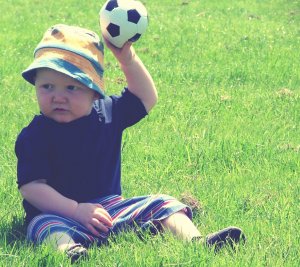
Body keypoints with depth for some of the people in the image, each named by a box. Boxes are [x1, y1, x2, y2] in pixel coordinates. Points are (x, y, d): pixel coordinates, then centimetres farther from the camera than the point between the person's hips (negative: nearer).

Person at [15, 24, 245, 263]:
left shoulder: (108, 113, 9)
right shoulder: (34, 136, -6)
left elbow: (146, 99, 19)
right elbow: (31, 186, -13)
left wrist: (128, 59, 4)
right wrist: (76, 210, -24)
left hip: (112, 207, 6)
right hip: (59, 213, -6)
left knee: (162, 204, -6)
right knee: (45, 225, -37)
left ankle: (196, 240, -28)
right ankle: (67, 250, -70)